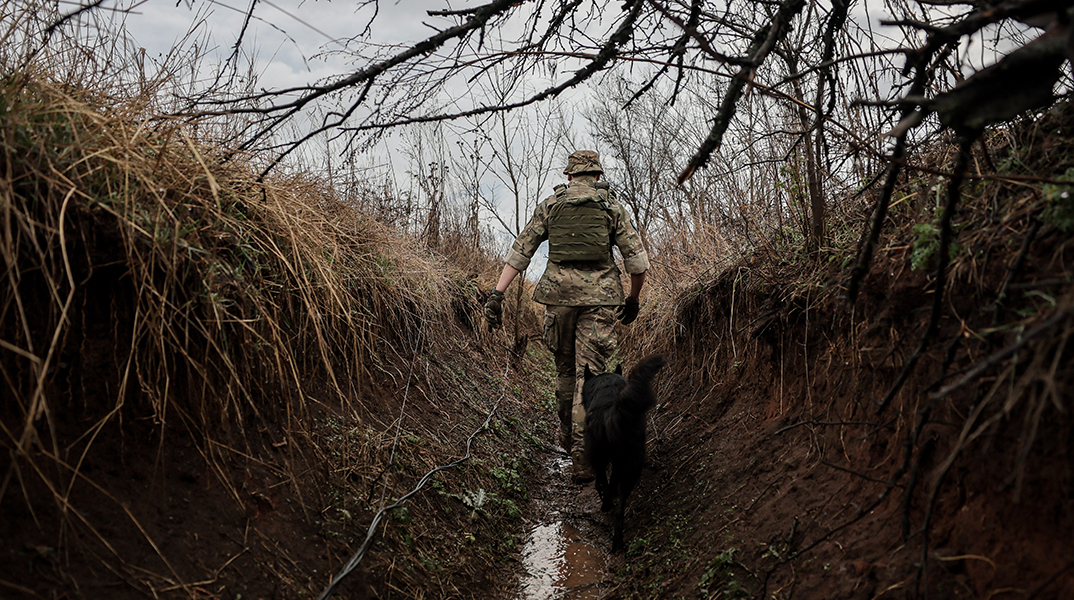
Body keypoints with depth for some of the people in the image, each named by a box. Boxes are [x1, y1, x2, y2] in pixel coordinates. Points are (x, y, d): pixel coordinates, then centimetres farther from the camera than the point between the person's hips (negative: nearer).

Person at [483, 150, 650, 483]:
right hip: (600, 297, -2)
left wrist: (497, 294, 3)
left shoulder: (549, 206, 10)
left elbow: (519, 252, 4)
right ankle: (580, 456, -6)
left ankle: (568, 434, 36)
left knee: (565, 367, 20)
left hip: (559, 293, 2)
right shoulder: (613, 208, 7)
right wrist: (633, 300, 18)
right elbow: (637, 261, 4)